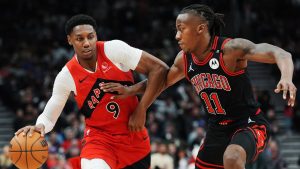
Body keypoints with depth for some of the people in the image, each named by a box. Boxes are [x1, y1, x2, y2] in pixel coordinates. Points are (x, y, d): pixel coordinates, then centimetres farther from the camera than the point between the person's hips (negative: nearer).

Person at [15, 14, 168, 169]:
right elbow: (49, 116, -2)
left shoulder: (114, 50, -15)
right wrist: (39, 126, -27)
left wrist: (141, 111, -17)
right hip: (100, 139, -1)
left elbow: (159, 69, -14)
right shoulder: (67, 76, -10)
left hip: (135, 138, 1)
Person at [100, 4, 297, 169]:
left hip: (249, 125, -8)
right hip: (218, 130, 8)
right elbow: (162, 80, 22)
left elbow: (280, 54, -31)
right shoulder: (184, 60, 0)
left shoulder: (231, 49, -21)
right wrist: (130, 90, 6)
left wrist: (286, 77, -52)